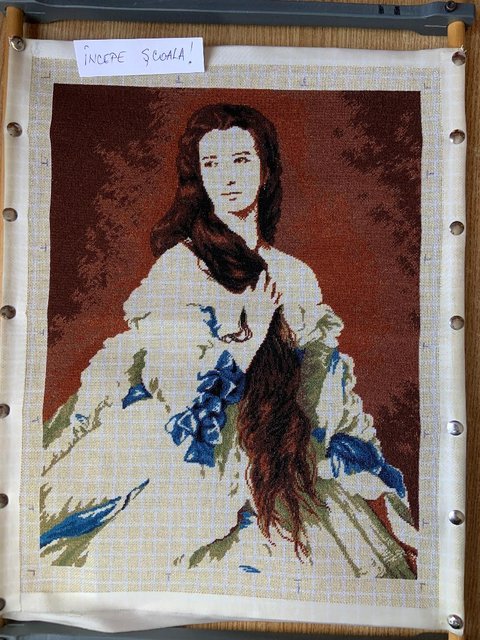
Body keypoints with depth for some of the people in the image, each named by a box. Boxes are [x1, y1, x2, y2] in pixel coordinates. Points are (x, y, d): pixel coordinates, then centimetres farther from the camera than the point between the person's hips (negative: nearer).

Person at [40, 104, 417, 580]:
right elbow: (177, 395, -14)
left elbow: (334, 398, 9)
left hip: (286, 473, 5)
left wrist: (380, 489, 8)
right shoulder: (180, 264, -8)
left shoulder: (297, 277, 5)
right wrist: (251, 333, -14)